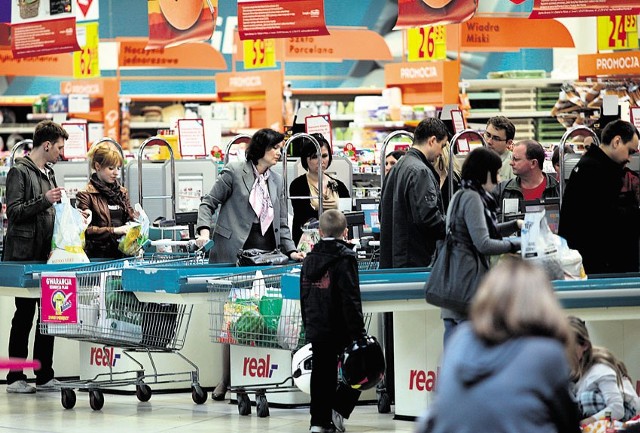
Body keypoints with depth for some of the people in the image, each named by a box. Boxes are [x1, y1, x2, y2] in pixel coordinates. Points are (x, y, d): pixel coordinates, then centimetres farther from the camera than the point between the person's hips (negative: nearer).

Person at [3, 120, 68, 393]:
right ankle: (15, 378, 1)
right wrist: (44, 200, -22)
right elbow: (13, 212, -15)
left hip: (46, 256, 8)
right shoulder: (19, 172, -8)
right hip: (24, 255, -8)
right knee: (25, 315, -5)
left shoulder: (48, 173, 18)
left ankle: (44, 376, 12)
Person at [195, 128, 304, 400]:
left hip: (264, 254, 5)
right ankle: (226, 379, 2)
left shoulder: (276, 181, 16)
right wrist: (204, 230, -14)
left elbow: (282, 223, 19)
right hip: (233, 252, -5)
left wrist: (290, 251, 7)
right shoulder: (234, 173, 0)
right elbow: (209, 203, 2)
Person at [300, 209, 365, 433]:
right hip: (340, 330, -6)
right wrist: (358, 331, -14)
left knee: (321, 374, 10)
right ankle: (340, 409, -3)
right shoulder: (345, 258, -11)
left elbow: (304, 297, 16)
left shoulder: (309, 259, 9)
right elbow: (351, 298, -16)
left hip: (316, 329, 6)